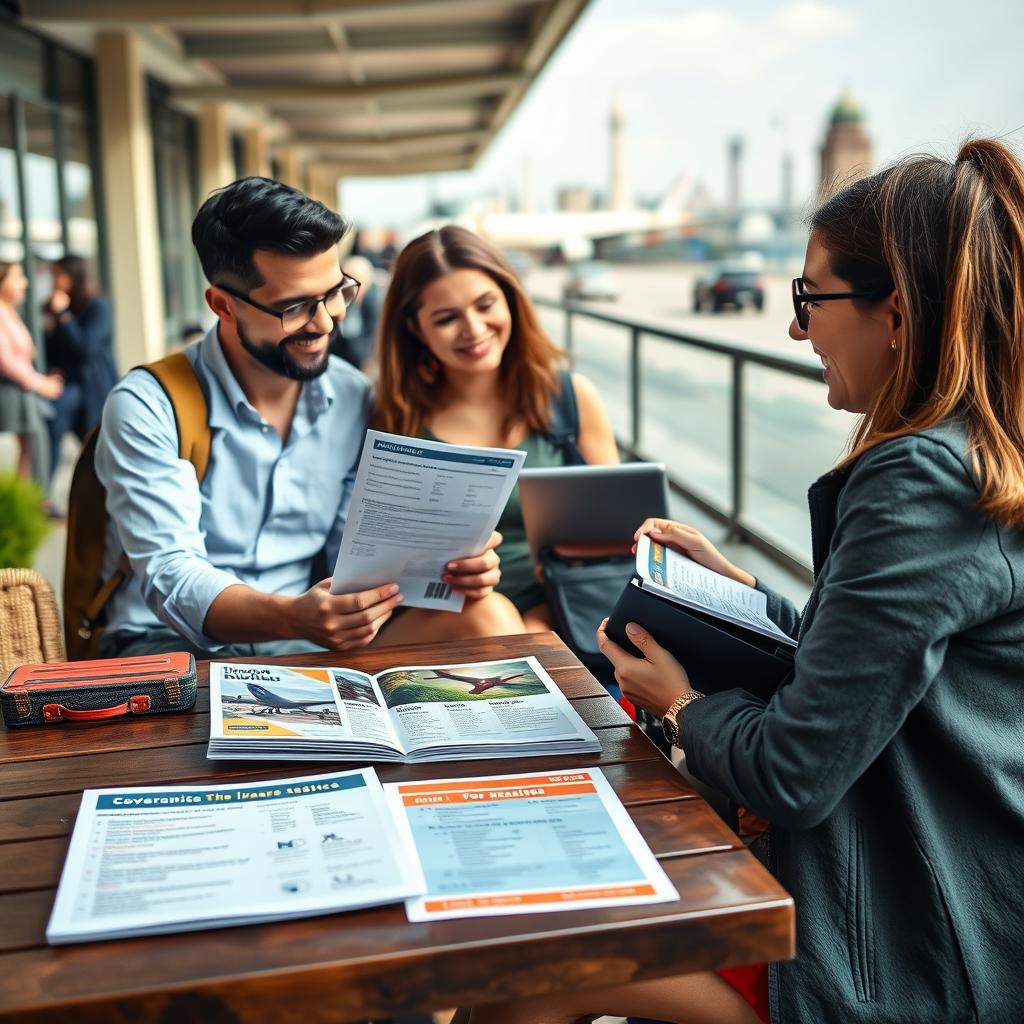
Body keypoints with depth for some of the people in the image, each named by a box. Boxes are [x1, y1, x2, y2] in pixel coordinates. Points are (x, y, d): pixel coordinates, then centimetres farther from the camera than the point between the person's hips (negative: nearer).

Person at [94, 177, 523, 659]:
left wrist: (444, 564, -17)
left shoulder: (353, 398, 3)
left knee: (486, 614, -21)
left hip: (301, 640, 5)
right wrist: (292, 617, -40)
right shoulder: (148, 407, -12)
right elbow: (169, 577, -20)